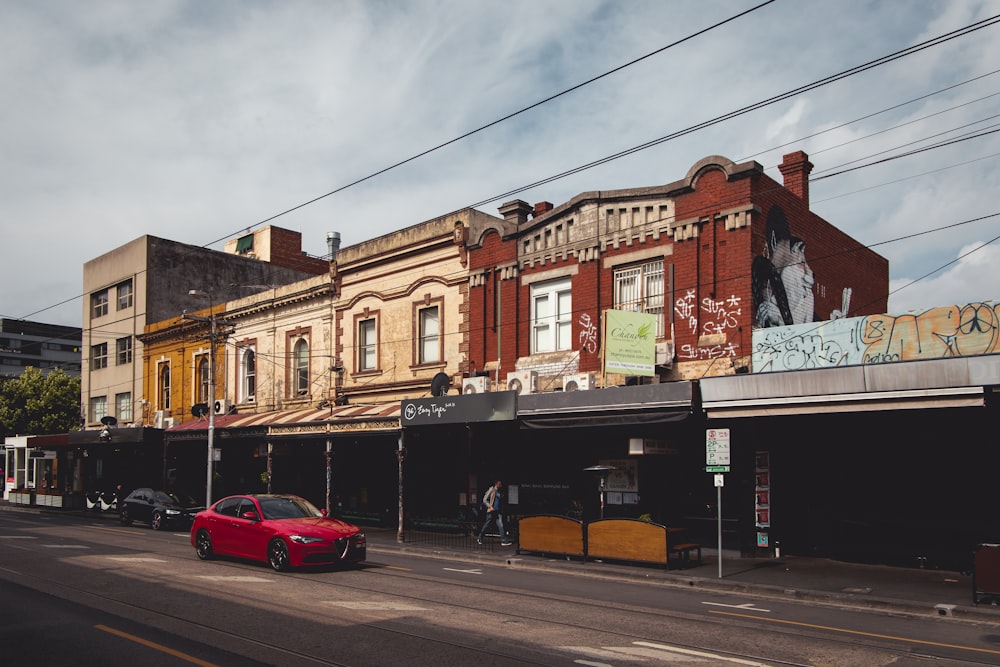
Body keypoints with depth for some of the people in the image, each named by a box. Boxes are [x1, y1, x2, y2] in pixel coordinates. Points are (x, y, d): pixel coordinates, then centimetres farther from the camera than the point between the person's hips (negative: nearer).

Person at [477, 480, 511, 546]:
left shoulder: (499, 492, 14)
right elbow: (484, 500, -6)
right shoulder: (491, 490, -4)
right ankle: (479, 538, 23)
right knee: (486, 525, 5)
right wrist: (490, 507, -16)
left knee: (501, 526, -6)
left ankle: (503, 541, -9)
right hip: (491, 511, -5)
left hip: (497, 511, 5)